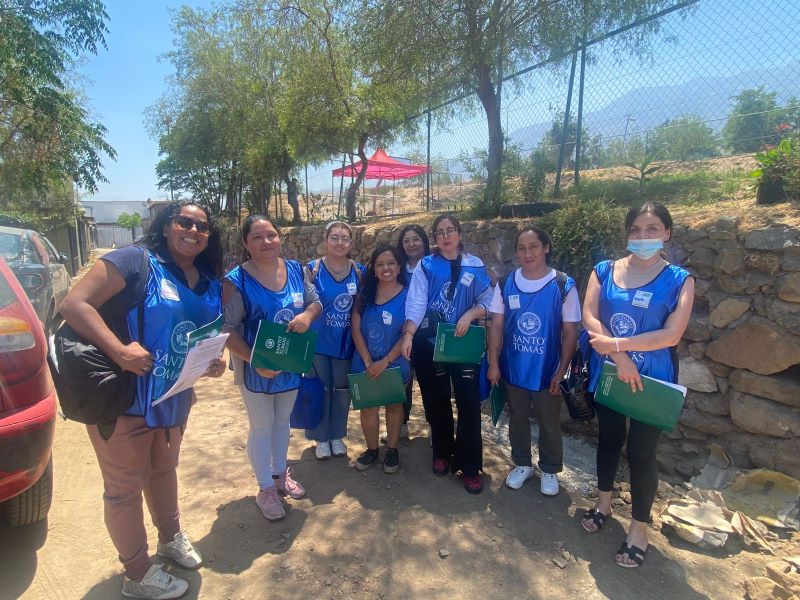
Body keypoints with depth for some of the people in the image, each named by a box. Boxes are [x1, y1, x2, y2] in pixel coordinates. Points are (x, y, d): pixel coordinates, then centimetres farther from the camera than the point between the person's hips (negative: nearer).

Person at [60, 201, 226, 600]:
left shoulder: (210, 284, 6)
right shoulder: (135, 261, -16)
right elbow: (74, 304, -23)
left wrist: (214, 362, -4)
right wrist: (119, 350, -33)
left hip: (174, 398, 7)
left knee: (164, 469, 26)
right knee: (125, 487, 9)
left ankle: (171, 537, 49)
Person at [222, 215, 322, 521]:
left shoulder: (296, 269, -4)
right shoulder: (236, 280, -18)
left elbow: (315, 302, 4)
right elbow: (228, 329, -19)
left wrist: (308, 314, -20)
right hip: (256, 367, -4)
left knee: (282, 421, 21)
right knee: (262, 427, 10)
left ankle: (280, 474, 43)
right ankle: (266, 489, 29)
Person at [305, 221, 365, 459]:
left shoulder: (359, 271, 1)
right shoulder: (313, 269, -7)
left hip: (346, 341, 3)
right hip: (318, 341, -2)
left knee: (342, 391, 13)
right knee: (320, 390, 9)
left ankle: (337, 436, 33)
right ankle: (321, 438, 28)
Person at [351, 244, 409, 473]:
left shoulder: (408, 295, -8)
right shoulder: (364, 293, -1)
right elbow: (356, 329, -5)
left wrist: (385, 362, -18)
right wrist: (368, 362, -12)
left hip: (395, 364, -2)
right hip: (366, 365, 2)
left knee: (394, 405, 15)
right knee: (367, 407, 10)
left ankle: (392, 450, 32)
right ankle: (371, 449, 31)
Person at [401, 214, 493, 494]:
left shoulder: (475, 266, 5)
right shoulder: (425, 266, 1)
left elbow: (487, 300, 4)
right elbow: (416, 302, -10)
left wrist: (470, 314, -16)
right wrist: (408, 334, -23)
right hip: (430, 343, 0)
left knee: (469, 403, -2)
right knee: (436, 402, 12)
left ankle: (470, 466, 11)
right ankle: (442, 454, 32)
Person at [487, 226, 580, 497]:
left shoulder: (564, 286, -12)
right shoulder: (505, 284, -5)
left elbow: (570, 332, -8)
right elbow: (496, 326, -1)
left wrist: (561, 371, -9)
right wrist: (493, 364, -4)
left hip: (547, 371, -2)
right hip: (512, 369, 2)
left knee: (549, 423, 15)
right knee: (518, 418, 19)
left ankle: (550, 470, 37)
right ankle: (522, 464, 40)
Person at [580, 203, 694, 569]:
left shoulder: (679, 280, -6)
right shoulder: (604, 271, -1)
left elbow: (671, 335, -16)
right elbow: (589, 318, -10)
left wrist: (615, 343, -19)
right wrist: (620, 358, -21)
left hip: (652, 379, -2)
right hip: (607, 373, 3)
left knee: (641, 452, 5)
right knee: (609, 437, 19)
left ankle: (638, 528, 25)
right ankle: (603, 503, 41)